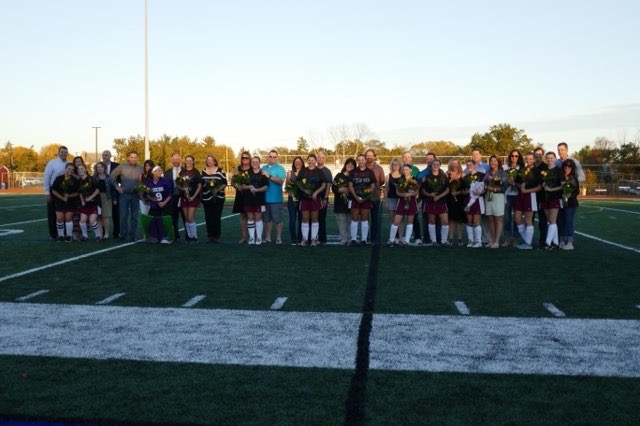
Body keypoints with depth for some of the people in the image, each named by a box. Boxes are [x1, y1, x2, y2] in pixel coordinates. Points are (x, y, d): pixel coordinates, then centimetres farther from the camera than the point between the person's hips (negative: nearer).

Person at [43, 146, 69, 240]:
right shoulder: (52, 163, -9)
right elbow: (46, 178, -10)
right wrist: (47, 193, -13)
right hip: (53, 191, -3)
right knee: (52, 214, 5)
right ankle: (53, 235, 13)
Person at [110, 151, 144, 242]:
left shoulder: (140, 168, -1)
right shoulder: (122, 166, -2)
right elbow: (112, 175, 2)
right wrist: (116, 186, 0)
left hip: (135, 195, 1)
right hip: (124, 194, -1)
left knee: (134, 216, 4)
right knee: (123, 216, 1)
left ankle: (132, 236, 12)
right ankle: (123, 235, 8)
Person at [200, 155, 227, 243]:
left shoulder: (220, 171, 1)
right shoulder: (203, 171, 11)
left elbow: (224, 183, 0)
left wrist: (218, 189, -15)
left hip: (218, 197, -3)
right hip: (206, 198, 3)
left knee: (217, 217, -2)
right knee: (208, 217, 2)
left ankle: (217, 236, 4)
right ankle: (210, 236, 8)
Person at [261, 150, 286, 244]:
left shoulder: (280, 168, -1)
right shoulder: (263, 168, 13)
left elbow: (281, 181, -16)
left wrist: (269, 176, -19)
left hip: (276, 198, -4)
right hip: (265, 198, 4)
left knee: (277, 219, -1)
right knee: (267, 219, 10)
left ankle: (278, 238, 5)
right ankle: (267, 237, 17)